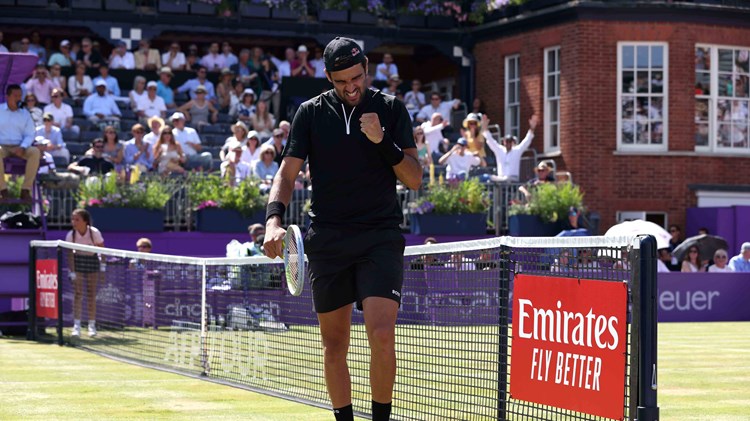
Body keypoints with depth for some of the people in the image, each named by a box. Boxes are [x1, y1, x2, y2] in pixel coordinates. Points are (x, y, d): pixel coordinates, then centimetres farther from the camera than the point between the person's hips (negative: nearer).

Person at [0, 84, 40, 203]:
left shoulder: (25, 114, 14)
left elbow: (29, 135, 7)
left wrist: (22, 147, -14)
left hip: (19, 148, 2)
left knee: (35, 152, -29)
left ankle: (25, 190, -28)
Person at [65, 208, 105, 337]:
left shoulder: (94, 233, -22)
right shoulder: (71, 235, -20)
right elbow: (70, 254, -15)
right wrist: (71, 271, -21)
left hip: (92, 260, 0)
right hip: (77, 261, 0)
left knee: (91, 295, 2)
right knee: (77, 294, -7)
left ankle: (92, 325, 9)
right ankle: (77, 325, -8)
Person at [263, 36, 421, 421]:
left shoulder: (391, 109, 3)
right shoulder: (311, 113, 6)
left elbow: (414, 180, 0)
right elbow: (287, 173, 4)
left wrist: (383, 141, -15)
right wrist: (273, 220, -14)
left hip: (380, 237, -2)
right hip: (327, 241, 2)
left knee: (382, 336, -18)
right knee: (334, 345, 8)